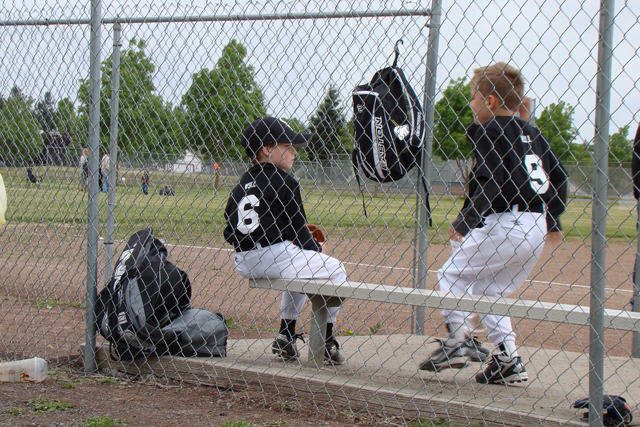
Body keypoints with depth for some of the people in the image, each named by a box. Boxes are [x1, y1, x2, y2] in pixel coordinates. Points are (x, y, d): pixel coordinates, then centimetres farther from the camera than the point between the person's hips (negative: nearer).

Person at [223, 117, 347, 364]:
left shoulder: (242, 183, 14)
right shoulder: (283, 181, -7)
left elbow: (229, 232, 15)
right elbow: (298, 231, -6)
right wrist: (316, 248, 15)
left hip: (243, 265, 8)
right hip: (275, 258, -8)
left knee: (300, 268, 35)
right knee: (335, 270, 13)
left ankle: (286, 337, 28)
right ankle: (326, 341, 10)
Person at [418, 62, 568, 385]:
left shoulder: (490, 130, -8)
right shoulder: (530, 131, 16)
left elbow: (492, 183, -19)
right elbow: (559, 175, 18)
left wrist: (465, 222, -18)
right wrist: (553, 222, 28)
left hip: (506, 224, -8)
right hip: (536, 229, 8)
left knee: (453, 274, 8)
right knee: (488, 289, 20)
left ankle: (457, 337, -6)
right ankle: (508, 359, 11)